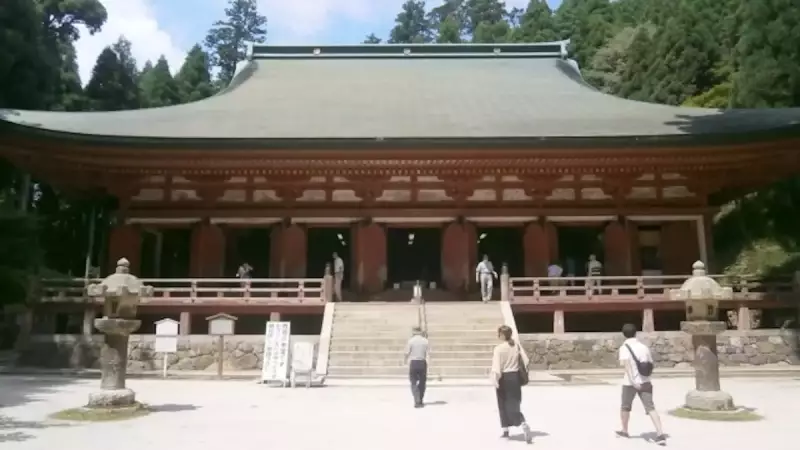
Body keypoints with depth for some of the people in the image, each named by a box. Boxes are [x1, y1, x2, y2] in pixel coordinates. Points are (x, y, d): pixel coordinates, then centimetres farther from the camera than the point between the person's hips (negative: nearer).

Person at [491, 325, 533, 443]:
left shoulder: (498, 348, -14)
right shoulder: (516, 346, 1)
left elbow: (496, 367, -19)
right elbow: (526, 361, 4)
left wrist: (496, 380, -12)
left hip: (504, 378, -4)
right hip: (515, 377, 5)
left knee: (504, 405, 11)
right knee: (514, 405, 14)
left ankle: (505, 430, 13)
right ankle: (524, 425, 0)